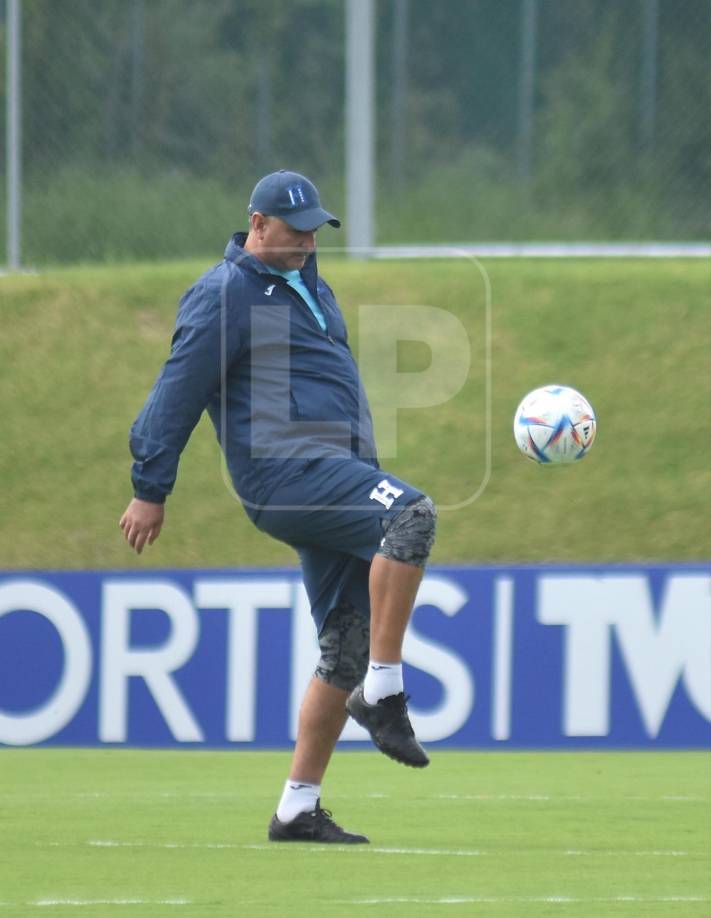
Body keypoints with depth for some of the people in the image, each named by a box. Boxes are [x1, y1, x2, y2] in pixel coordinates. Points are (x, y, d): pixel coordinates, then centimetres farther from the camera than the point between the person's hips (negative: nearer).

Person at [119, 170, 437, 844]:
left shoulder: (306, 280, 23)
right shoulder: (225, 296, -4)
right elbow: (177, 393, -5)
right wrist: (149, 492, -6)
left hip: (336, 477, 9)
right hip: (284, 470, -9)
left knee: (345, 649, 3)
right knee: (409, 513, -32)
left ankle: (297, 810, 7)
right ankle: (383, 692, -29)